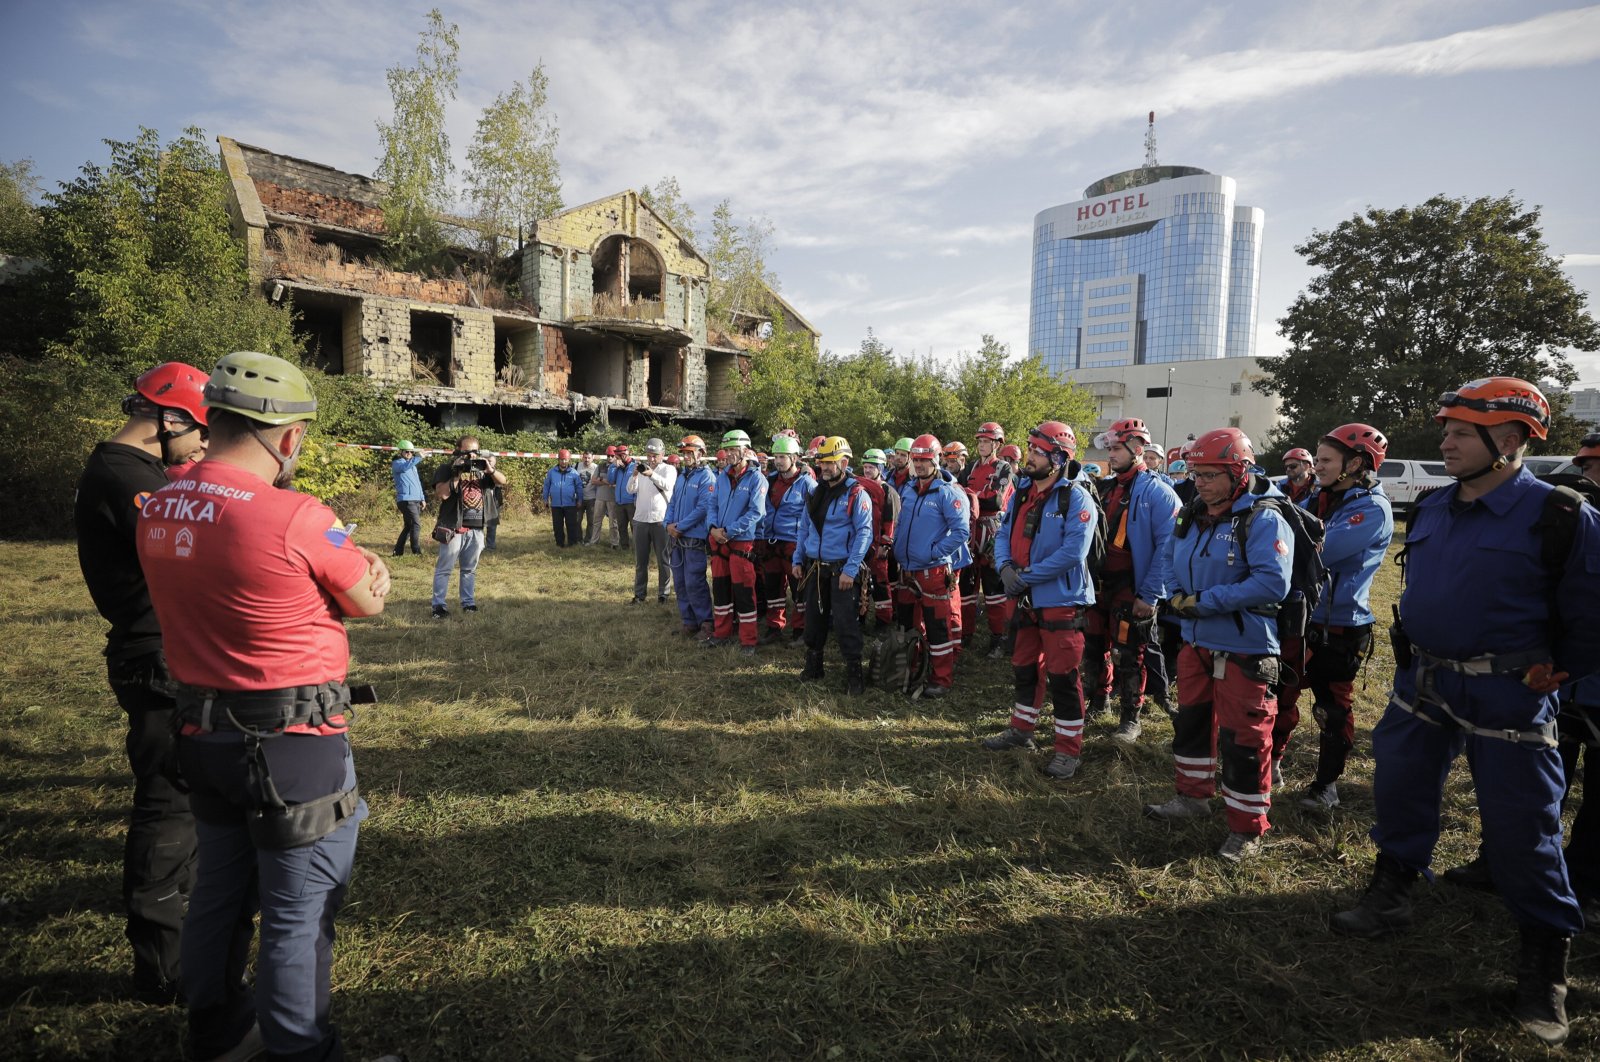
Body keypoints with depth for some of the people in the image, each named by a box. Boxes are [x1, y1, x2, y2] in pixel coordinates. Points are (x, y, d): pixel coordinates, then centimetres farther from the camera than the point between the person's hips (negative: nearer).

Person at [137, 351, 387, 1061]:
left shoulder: (159, 510, 1)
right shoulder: (297, 517, -23)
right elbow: (370, 601, -10)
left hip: (201, 730, 8)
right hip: (292, 743, -8)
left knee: (220, 892, 26)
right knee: (298, 915, 9)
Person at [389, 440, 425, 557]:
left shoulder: (413, 465, 23)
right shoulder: (397, 463, -2)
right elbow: (404, 467, -28)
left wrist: (422, 498, 21)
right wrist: (418, 457, -35)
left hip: (416, 500, 9)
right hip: (406, 500, -9)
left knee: (408, 526, 11)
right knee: (416, 524, -17)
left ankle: (398, 551, 18)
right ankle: (417, 551, -18)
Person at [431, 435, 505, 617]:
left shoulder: (481, 468, 10)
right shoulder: (446, 469, -3)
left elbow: (503, 481, 4)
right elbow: (441, 494, -14)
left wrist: (491, 470, -14)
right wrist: (457, 475, -18)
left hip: (476, 529, 5)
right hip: (453, 528, -5)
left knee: (470, 569, 13)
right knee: (444, 568, -1)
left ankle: (468, 603, 21)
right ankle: (438, 605, 3)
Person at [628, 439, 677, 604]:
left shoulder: (669, 469, 0)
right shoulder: (641, 468, 10)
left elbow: (667, 486, -20)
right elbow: (631, 489, -2)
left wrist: (652, 474, -36)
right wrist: (634, 475, -21)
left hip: (661, 520, -3)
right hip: (640, 520, 3)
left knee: (663, 560, 4)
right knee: (640, 560, 8)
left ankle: (663, 594, 13)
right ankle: (639, 594, 15)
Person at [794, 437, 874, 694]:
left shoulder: (856, 494, -10)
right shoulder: (815, 493, 11)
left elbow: (864, 533, -15)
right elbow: (805, 528, 17)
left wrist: (850, 569, -20)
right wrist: (797, 560, 10)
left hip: (842, 570, -6)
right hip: (815, 568, 6)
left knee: (846, 622, -4)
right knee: (814, 618, 15)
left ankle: (854, 672, 8)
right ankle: (812, 666, 30)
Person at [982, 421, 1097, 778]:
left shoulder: (1076, 497, -15)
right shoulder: (1021, 495, 8)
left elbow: (1073, 552, -23)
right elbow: (1004, 536, 10)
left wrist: (1026, 576, -20)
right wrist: (1005, 567, -11)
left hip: (1061, 601, -7)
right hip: (1027, 600, 8)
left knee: (1062, 677, 0)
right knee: (1025, 668, 20)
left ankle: (1069, 749, 15)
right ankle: (1021, 729, 37)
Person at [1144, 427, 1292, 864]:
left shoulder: (1264, 520, -18)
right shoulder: (1191, 516, 5)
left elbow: (1272, 583, -27)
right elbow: (1171, 561, 18)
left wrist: (1205, 601, -25)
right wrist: (1178, 595, -2)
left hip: (1244, 650, -8)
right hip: (1196, 642, 8)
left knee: (1243, 738, 3)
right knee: (1191, 720, 20)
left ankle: (1248, 828, 20)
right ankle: (1193, 796, 40)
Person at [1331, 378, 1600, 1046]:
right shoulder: (1430, 509, 4)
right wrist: (1417, 654, 17)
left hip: (1505, 698, -5)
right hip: (1420, 681, 6)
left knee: (1520, 828, 4)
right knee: (1399, 790, 14)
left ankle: (1544, 965, 24)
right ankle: (1390, 896, 35)